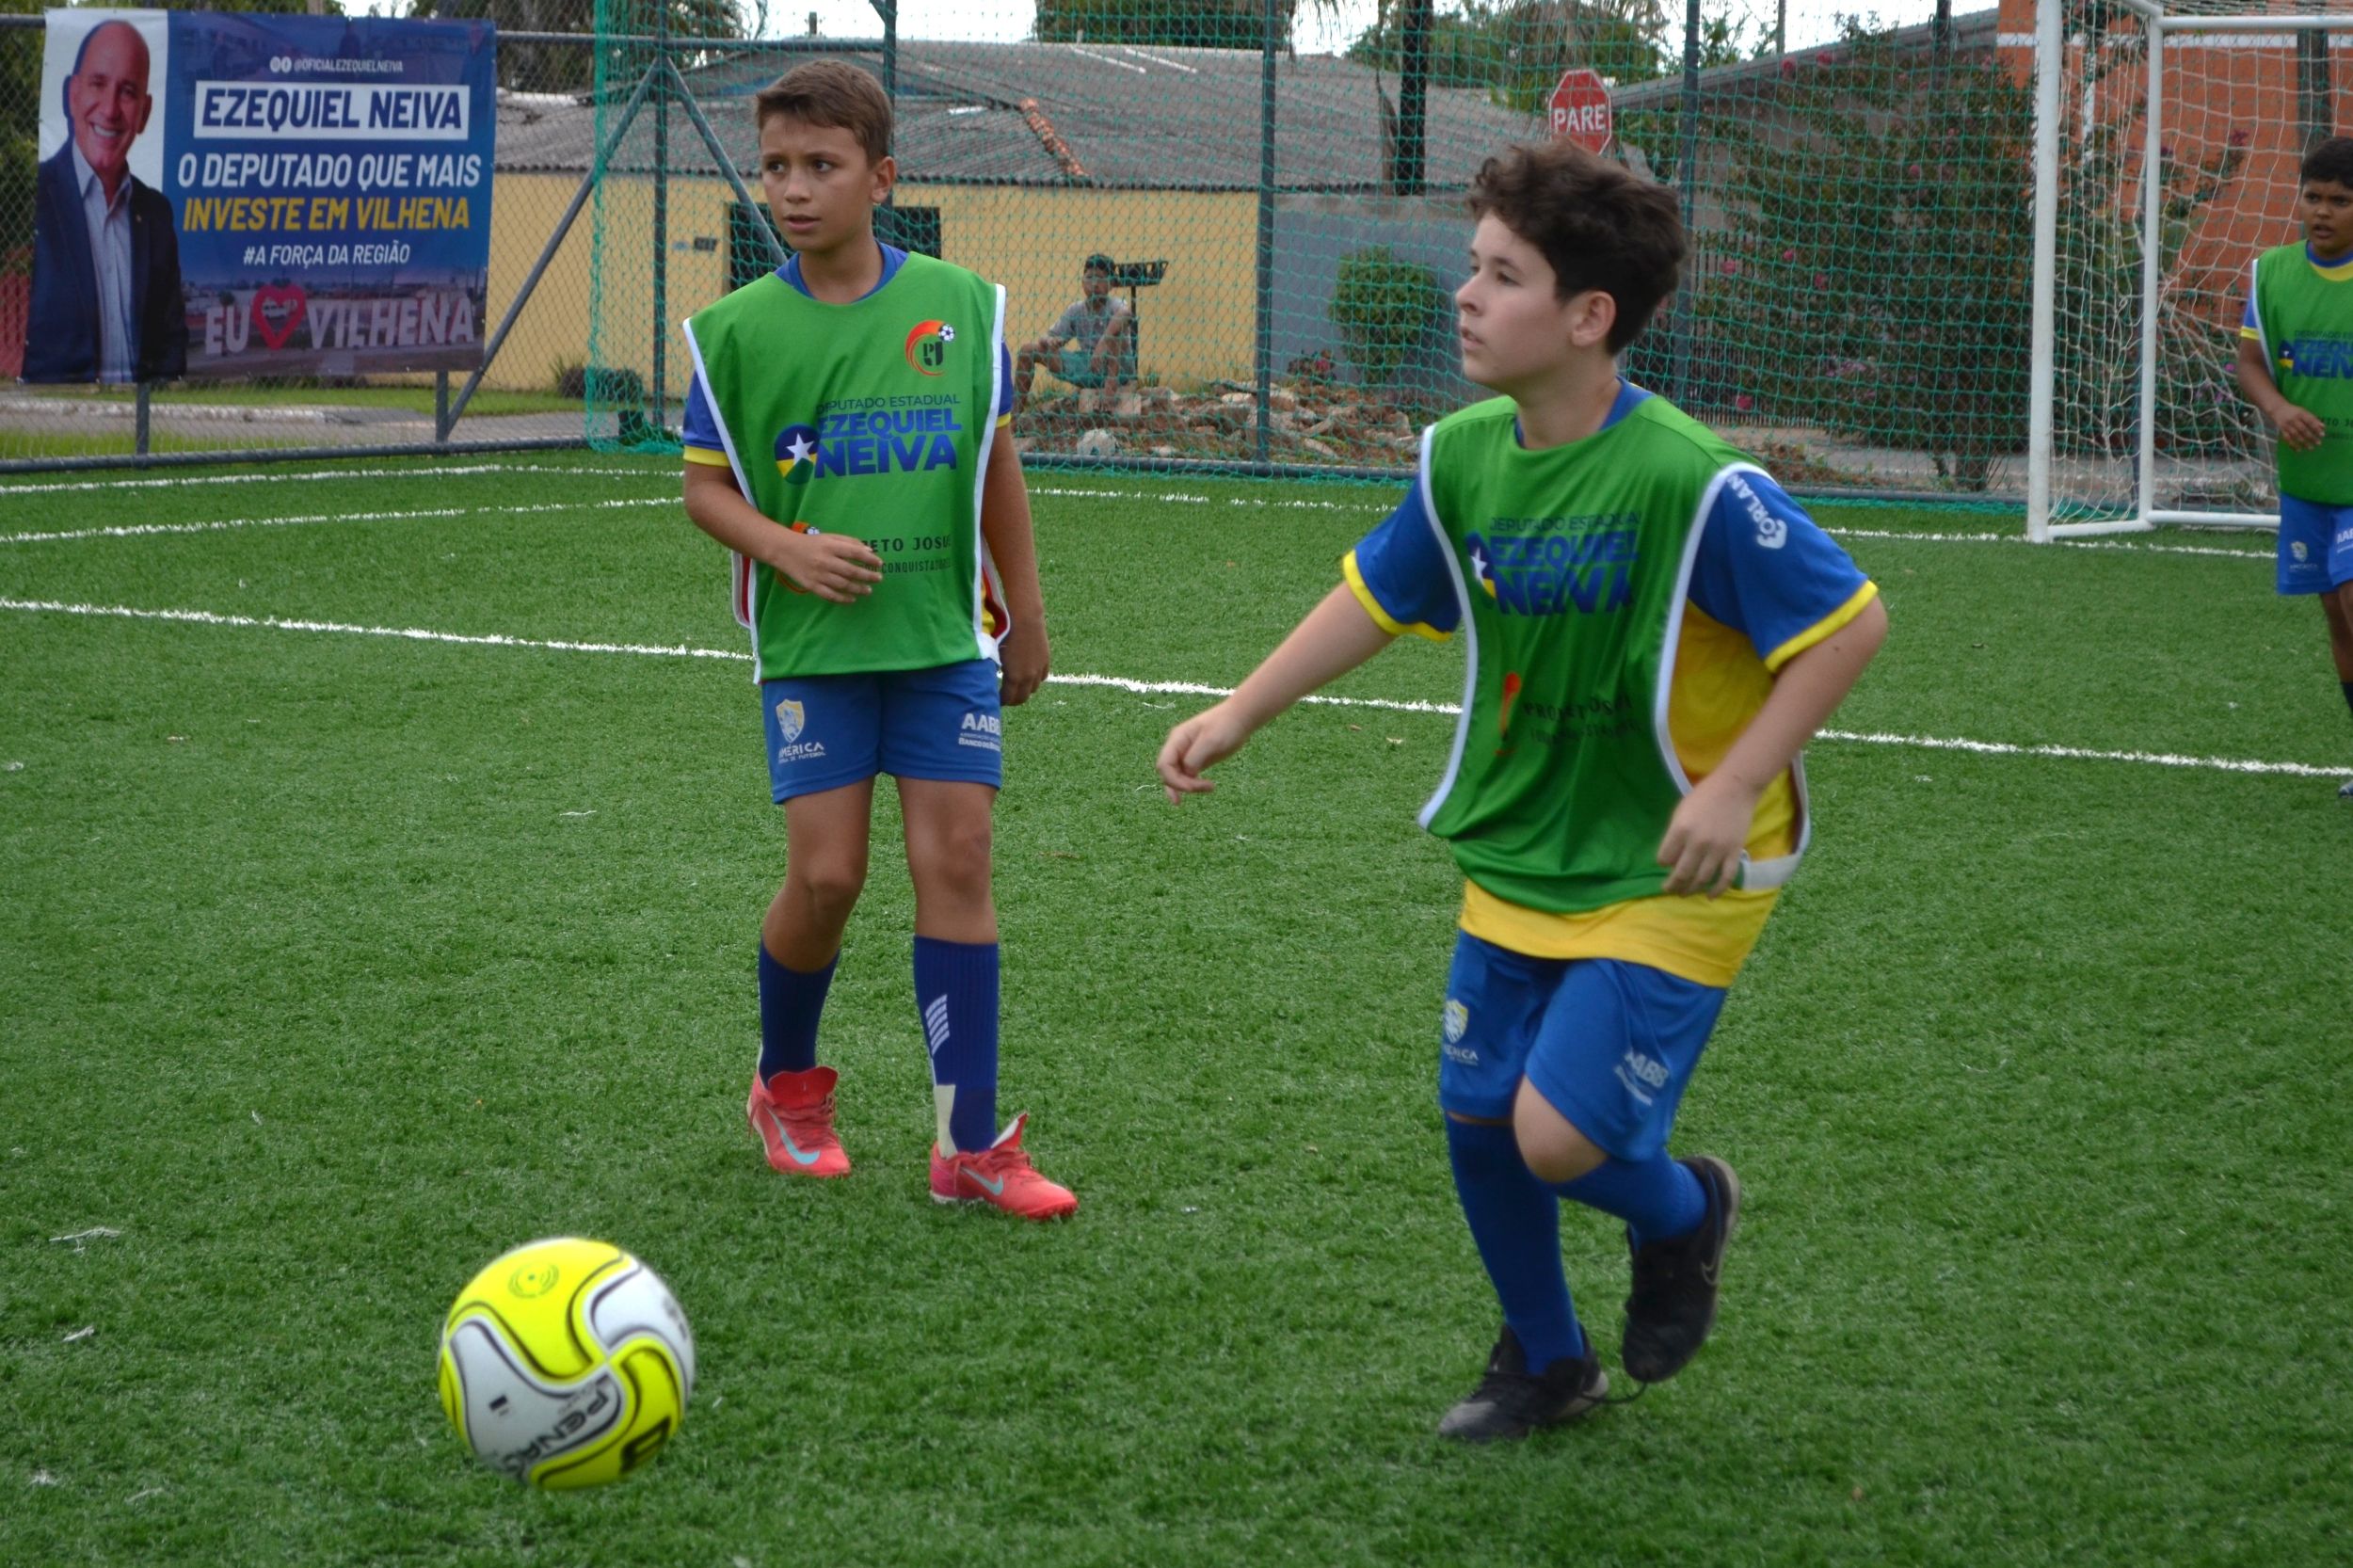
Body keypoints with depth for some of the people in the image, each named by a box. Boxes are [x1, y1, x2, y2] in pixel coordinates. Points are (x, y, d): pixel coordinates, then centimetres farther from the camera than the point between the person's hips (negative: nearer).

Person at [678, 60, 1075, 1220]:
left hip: (944, 636, 1)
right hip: (813, 645, -1)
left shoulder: (958, 306, 0)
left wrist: (1026, 618, 14)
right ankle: (787, 1083, 25)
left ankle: (970, 1145, 2)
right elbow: (705, 485, 2)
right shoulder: (739, 328, -3)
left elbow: (994, 464, 10)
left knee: (956, 860, -3)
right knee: (826, 871, -4)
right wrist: (788, 550, -17)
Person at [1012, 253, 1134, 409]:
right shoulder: (1076, 310, 4)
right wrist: (1048, 341, -22)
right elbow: (1053, 336, 5)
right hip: (1087, 367, 5)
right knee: (1029, 349, 1)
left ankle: (1111, 388, -37)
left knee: (1119, 318, -31)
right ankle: (1016, 406, 7)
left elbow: (1126, 313, -39)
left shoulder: (1114, 307, -13)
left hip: (1118, 367, -5)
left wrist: (1102, 347, -50)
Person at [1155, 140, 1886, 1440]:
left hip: (1667, 877, -6)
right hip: (1516, 852, 6)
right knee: (1477, 1117, 10)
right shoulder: (1464, 457, -5)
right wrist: (1240, 713, 7)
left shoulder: (1690, 482, -25)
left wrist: (1733, 787, -22)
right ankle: (1546, 1362, 36)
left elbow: (1852, 621, -19)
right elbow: (1378, 595, 12)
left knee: (1559, 1137, -14)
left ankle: (1684, 1212, 23)